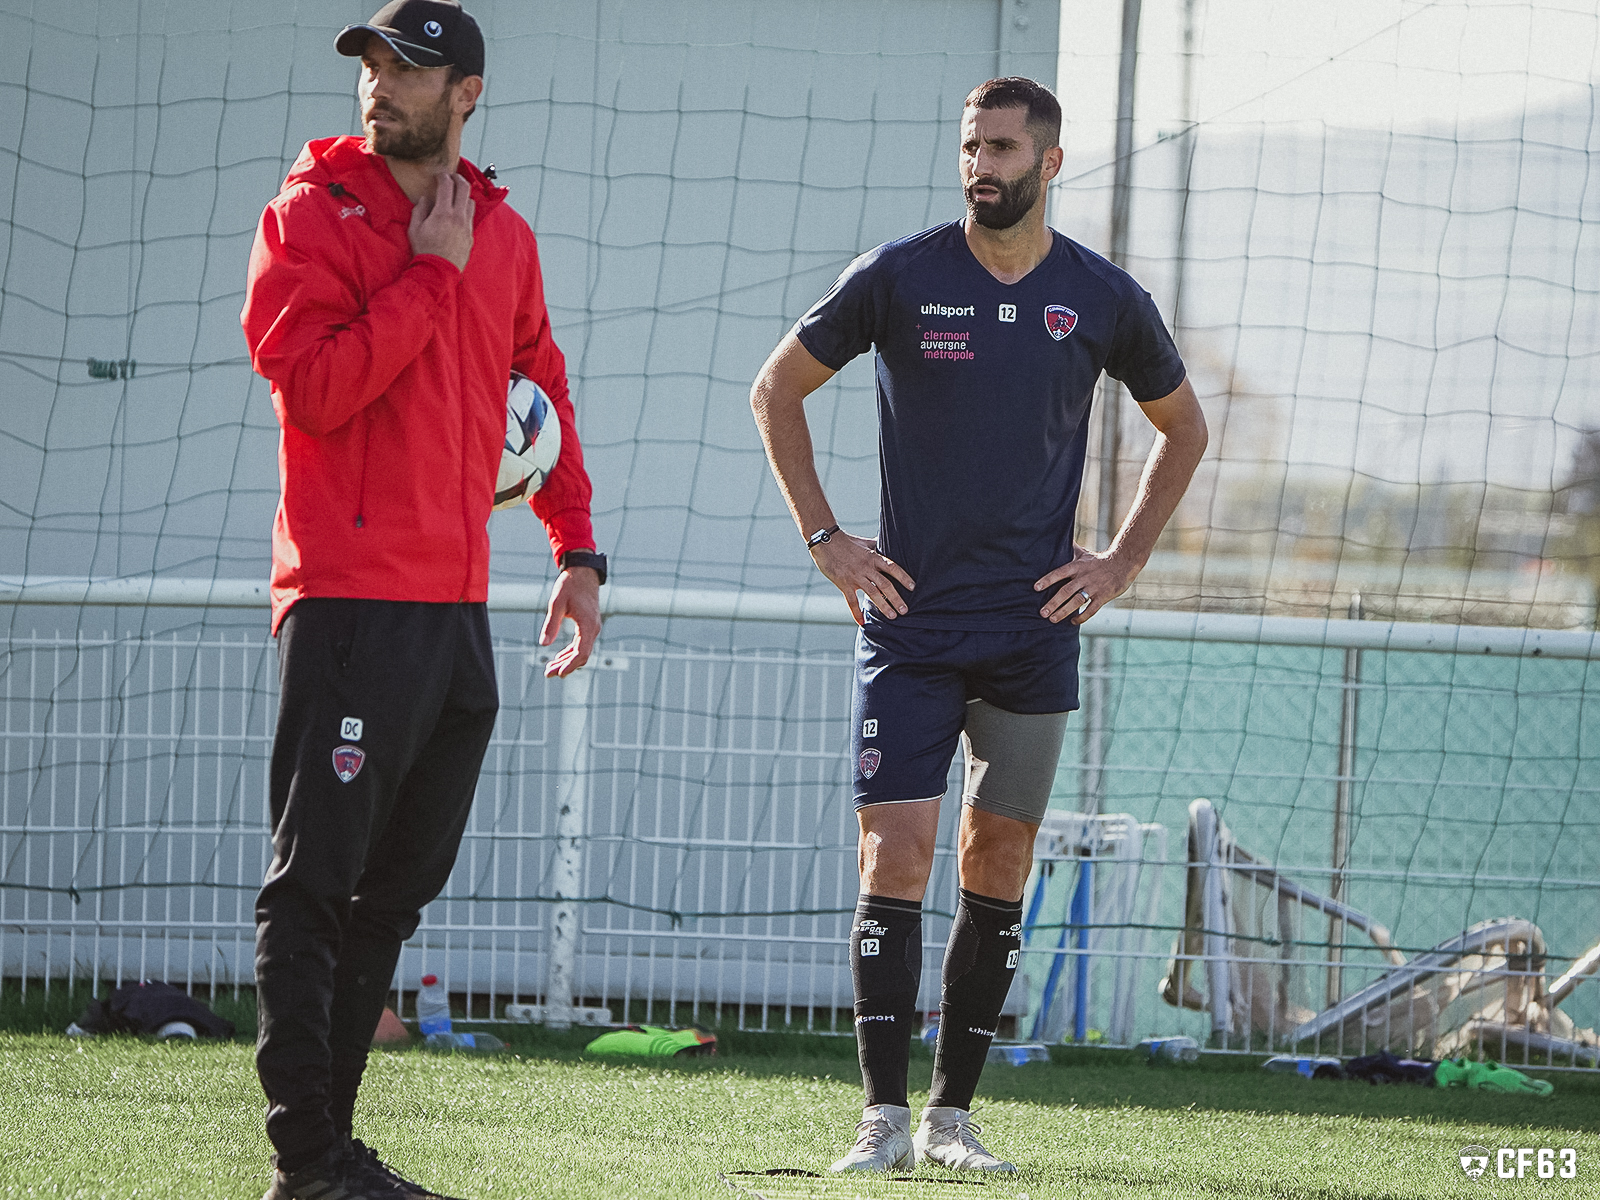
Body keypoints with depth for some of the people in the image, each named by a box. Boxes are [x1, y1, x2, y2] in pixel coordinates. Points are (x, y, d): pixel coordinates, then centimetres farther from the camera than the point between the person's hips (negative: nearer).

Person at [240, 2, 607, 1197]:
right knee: (314, 884, -7)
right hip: (350, 596, -7)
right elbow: (312, 385, -17)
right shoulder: (312, 214, -4)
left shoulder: (504, 235, 14)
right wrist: (432, 272, -13)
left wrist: (576, 550, 18)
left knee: (394, 890, 9)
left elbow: (541, 391, 25)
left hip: (459, 605, 7)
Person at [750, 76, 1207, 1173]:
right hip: (909, 623, -2)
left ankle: (954, 1113, 11)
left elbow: (1184, 430, 18)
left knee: (1000, 867, 4)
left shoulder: (1103, 300, 2)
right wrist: (824, 538, 3)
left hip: (1033, 631, 2)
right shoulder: (898, 279, -3)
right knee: (897, 852, -10)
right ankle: (886, 1115, -9)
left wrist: (1123, 563, 9)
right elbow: (777, 391, 9)